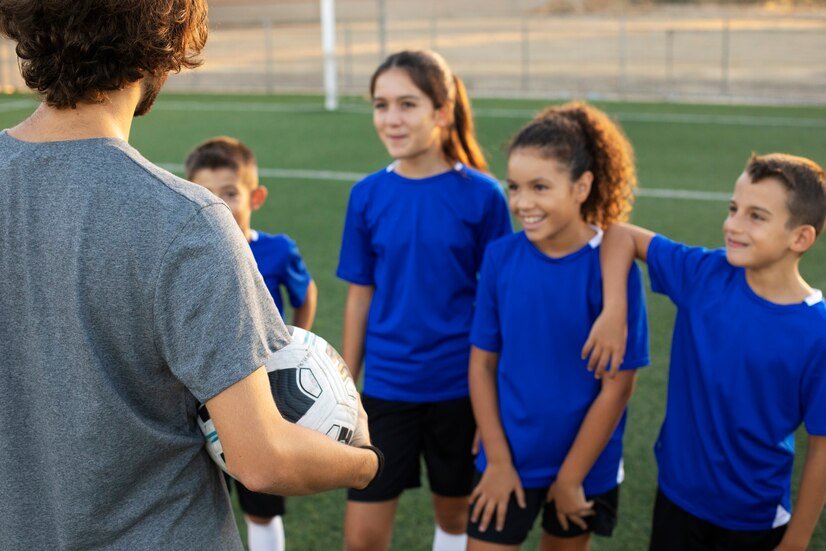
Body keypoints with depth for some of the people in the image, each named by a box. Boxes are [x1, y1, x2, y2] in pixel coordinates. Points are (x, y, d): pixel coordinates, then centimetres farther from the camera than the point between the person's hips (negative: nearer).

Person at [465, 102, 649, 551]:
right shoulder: (500, 257, -9)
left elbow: (617, 385, -13)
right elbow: (482, 362, -3)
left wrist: (570, 479, -9)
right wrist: (498, 459, -6)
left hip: (584, 464, -1)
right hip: (508, 458, 1)